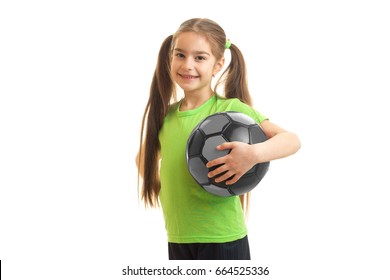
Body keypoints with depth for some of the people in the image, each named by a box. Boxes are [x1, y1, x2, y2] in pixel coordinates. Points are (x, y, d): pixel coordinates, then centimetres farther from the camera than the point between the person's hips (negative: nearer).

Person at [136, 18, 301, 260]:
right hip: (177, 239, 6)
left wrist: (254, 153, -36)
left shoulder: (231, 108, -11)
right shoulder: (165, 114, 5)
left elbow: (292, 140, -18)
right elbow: (145, 157, 22)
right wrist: (157, 184, 5)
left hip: (222, 238, -5)